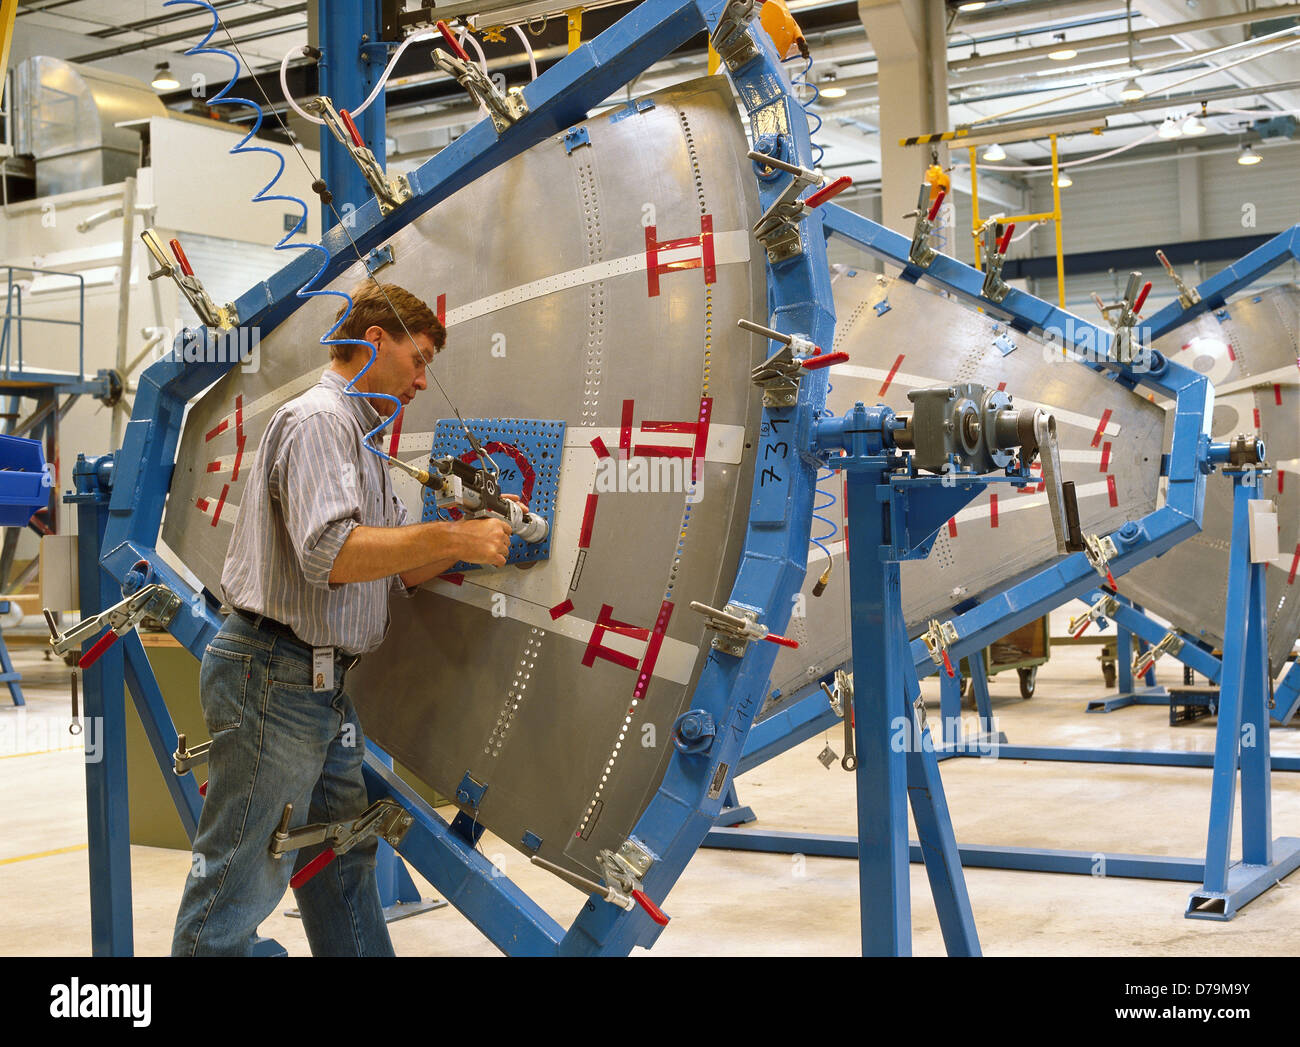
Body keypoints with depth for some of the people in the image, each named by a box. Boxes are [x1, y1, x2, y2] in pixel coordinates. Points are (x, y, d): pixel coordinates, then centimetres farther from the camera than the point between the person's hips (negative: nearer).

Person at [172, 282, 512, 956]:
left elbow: (393, 570, 21)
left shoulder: (355, 437, 21)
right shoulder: (319, 419, -12)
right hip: (275, 676, -11)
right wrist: (452, 537, -22)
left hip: (321, 684, 11)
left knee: (342, 859, 16)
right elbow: (331, 552, -27)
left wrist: (472, 545, 7)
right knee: (242, 881, -4)